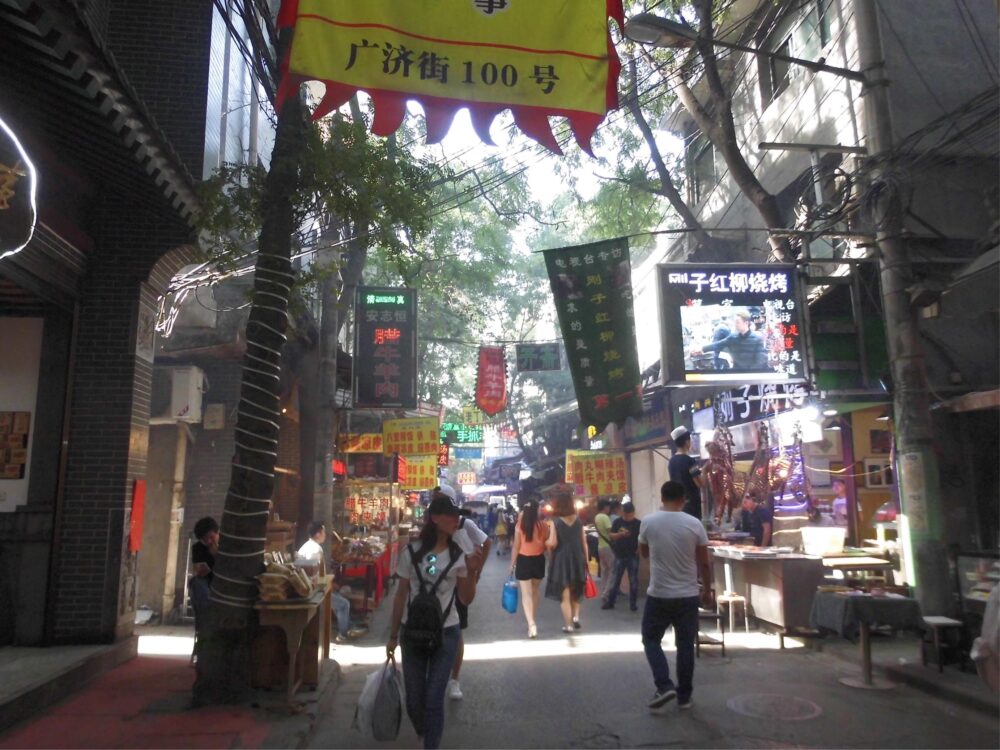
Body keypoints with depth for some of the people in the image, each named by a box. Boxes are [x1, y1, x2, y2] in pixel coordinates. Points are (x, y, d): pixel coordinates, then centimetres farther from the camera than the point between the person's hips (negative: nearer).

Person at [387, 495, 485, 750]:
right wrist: (393, 635, 6)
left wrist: (472, 572, -18)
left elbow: (466, 600, -1)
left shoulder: (460, 556, -4)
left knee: (434, 700, -1)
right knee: (414, 699, 13)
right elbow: (401, 596, 2)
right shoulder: (412, 552, -6)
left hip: (445, 633, -1)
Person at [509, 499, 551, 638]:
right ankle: (532, 619, 36)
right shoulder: (544, 525, -7)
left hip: (524, 560, -2)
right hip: (539, 559, 2)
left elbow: (516, 546, -6)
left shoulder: (520, 525, -10)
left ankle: (531, 624, -15)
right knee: (536, 590, 21)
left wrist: (512, 563, 3)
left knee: (526, 593, -1)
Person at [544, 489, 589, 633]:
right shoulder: (578, 520, 1)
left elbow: (552, 543, -16)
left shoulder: (556, 522, -10)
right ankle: (576, 616, 5)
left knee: (564, 594, 5)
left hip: (562, 560, -3)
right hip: (578, 559, 4)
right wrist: (586, 561, 10)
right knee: (575, 591, 21)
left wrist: (546, 543, 6)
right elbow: (584, 542, 4)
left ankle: (568, 625, 5)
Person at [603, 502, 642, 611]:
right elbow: (611, 535, -2)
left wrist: (639, 549, -15)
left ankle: (633, 603, 16)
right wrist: (620, 534, -20)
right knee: (615, 579, 7)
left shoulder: (638, 523, -4)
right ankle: (610, 602, 15)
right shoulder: (617, 522, 1)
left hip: (633, 556, -1)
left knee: (633, 580, 6)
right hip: (619, 555, 1)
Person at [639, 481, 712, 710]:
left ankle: (664, 686, 0)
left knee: (651, 639, 14)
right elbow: (703, 563, 0)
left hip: (658, 595, -1)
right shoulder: (694, 524, -7)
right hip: (688, 595, 1)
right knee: (685, 645, 12)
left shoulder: (648, 522, -7)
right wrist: (707, 590, 13)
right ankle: (684, 696, 19)